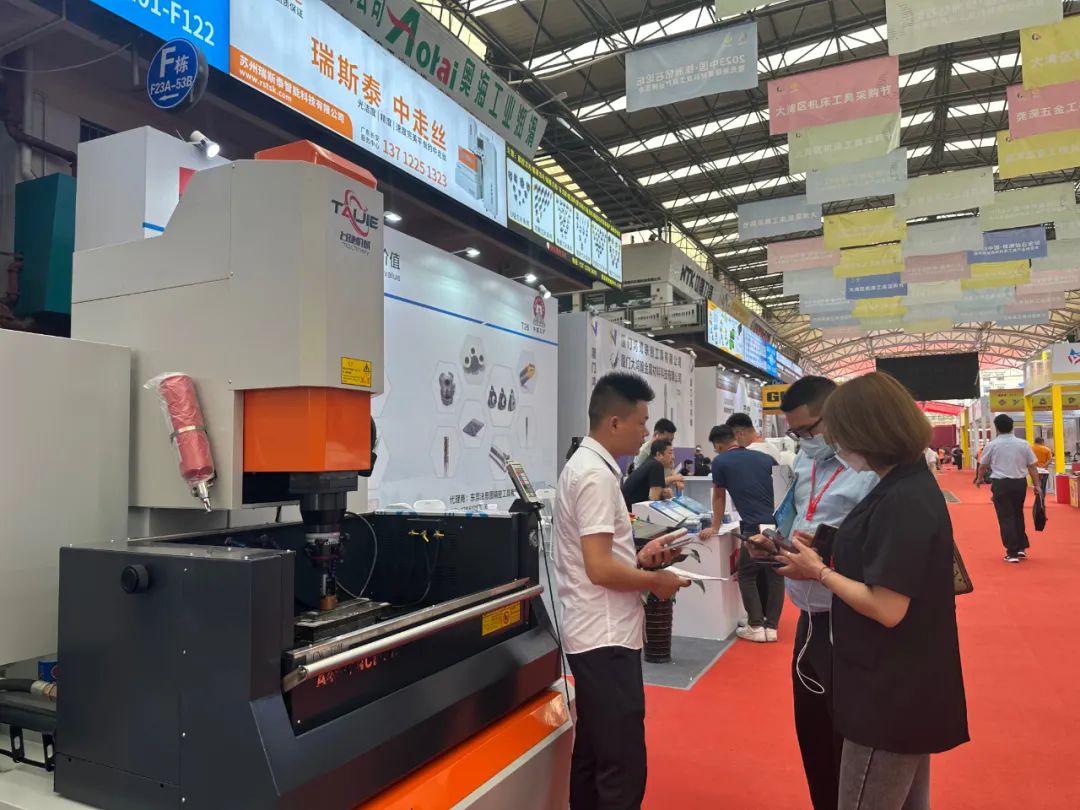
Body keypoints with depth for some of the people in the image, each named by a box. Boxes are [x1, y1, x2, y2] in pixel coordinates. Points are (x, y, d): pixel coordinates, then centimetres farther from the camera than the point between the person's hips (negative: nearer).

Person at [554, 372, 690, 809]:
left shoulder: (583, 464, 12)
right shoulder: (597, 474, -19)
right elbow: (600, 569, -24)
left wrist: (638, 557, 10)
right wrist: (655, 581, -9)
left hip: (593, 634, 10)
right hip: (607, 638, -10)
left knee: (593, 754, 19)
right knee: (623, 765, -3)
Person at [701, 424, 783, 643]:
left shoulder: (720, 462, 4)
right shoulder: (766, 458, 14)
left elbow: (719, 497, 14)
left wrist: (715, 527, 26)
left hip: (755, 527, -4)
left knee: (747, 576, 10)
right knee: (774, 576, 13)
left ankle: (756, 627, 7)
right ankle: (771, 627, 15)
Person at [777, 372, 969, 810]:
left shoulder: (902, 502, -26)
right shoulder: (910, 483, 5)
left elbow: (887, 609, -27)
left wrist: (819, 572, -15)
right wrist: (825, 557, 3)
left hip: (891, 692, -9)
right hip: (905, 685, 10)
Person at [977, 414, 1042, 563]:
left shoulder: (992, 445, -3)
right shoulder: (1024, 444, 1)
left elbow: (983, 466, 10)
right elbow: (1032, 466, 2)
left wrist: (980, 479, 29)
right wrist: (1036, 485, 11)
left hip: (1001, 483, -3)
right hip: (1020, 482, 3)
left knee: (1006, 517, 2)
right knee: (1018, 514, 20)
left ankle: (1012, 552, 1)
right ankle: (1021, 548, 23)